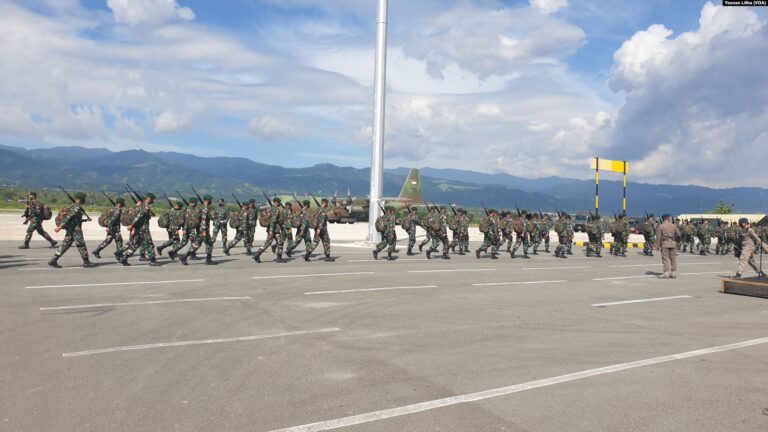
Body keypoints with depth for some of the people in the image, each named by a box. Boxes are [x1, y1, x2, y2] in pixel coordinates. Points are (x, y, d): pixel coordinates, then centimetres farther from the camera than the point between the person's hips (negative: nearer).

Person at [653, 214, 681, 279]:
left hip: (665, 243, -3)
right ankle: (674, 273, 13)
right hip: (673, 243, 3)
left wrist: (656, 246, -3)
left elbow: (658, 237, -5)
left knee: (665, 258, -3)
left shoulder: (660, 226, -2)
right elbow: (678, 234, 6)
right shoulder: (674, 226, 8)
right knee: (673, 258, 10)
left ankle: (666, 273, -8)